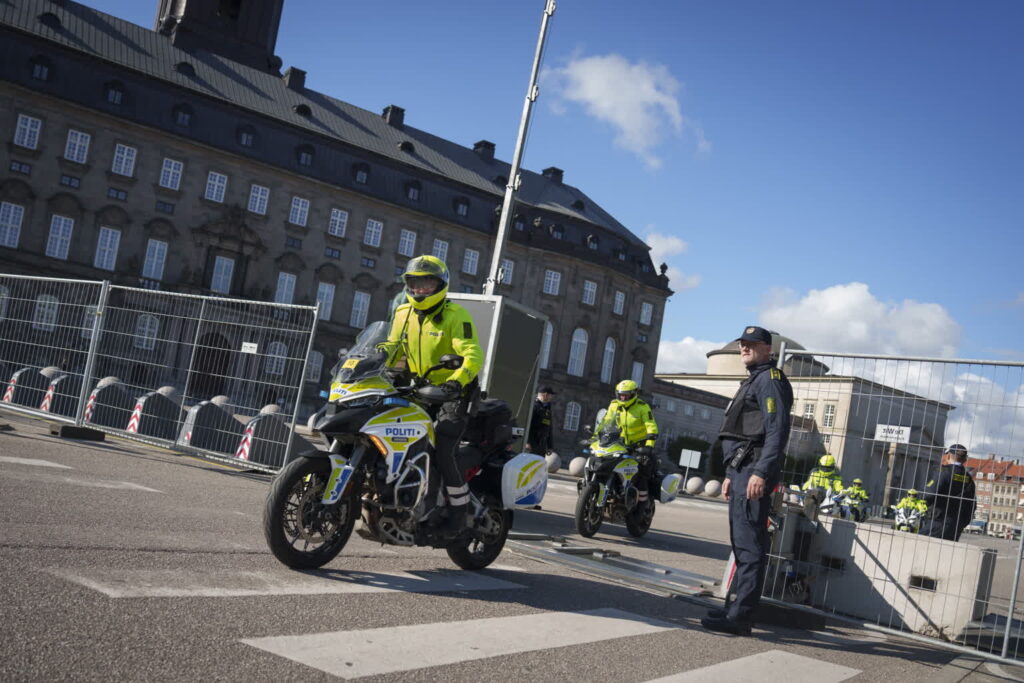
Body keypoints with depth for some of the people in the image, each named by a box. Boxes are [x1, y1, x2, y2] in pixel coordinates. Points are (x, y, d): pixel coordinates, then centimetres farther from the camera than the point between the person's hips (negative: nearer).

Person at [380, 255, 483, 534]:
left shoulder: (455, 315, -11)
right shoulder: (402, 314, 10)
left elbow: (473, 354, -22)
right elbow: (391, 349, 17)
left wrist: (458, 378, -40)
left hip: (453, 393, -7)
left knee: (441, 450, -20)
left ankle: (459, 512, -7)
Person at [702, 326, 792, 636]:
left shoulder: (769, 379, -7)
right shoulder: (752, 381, 25)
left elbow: (777, 430, -18)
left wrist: (761, 473, -25)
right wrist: (731, 474, 25)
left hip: (754, 472, -11)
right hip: (742, 470, 11)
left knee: (749, 545, -11)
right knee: (742, 543, 14)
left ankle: (740, 617, -11)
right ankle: (739, 609, 20)